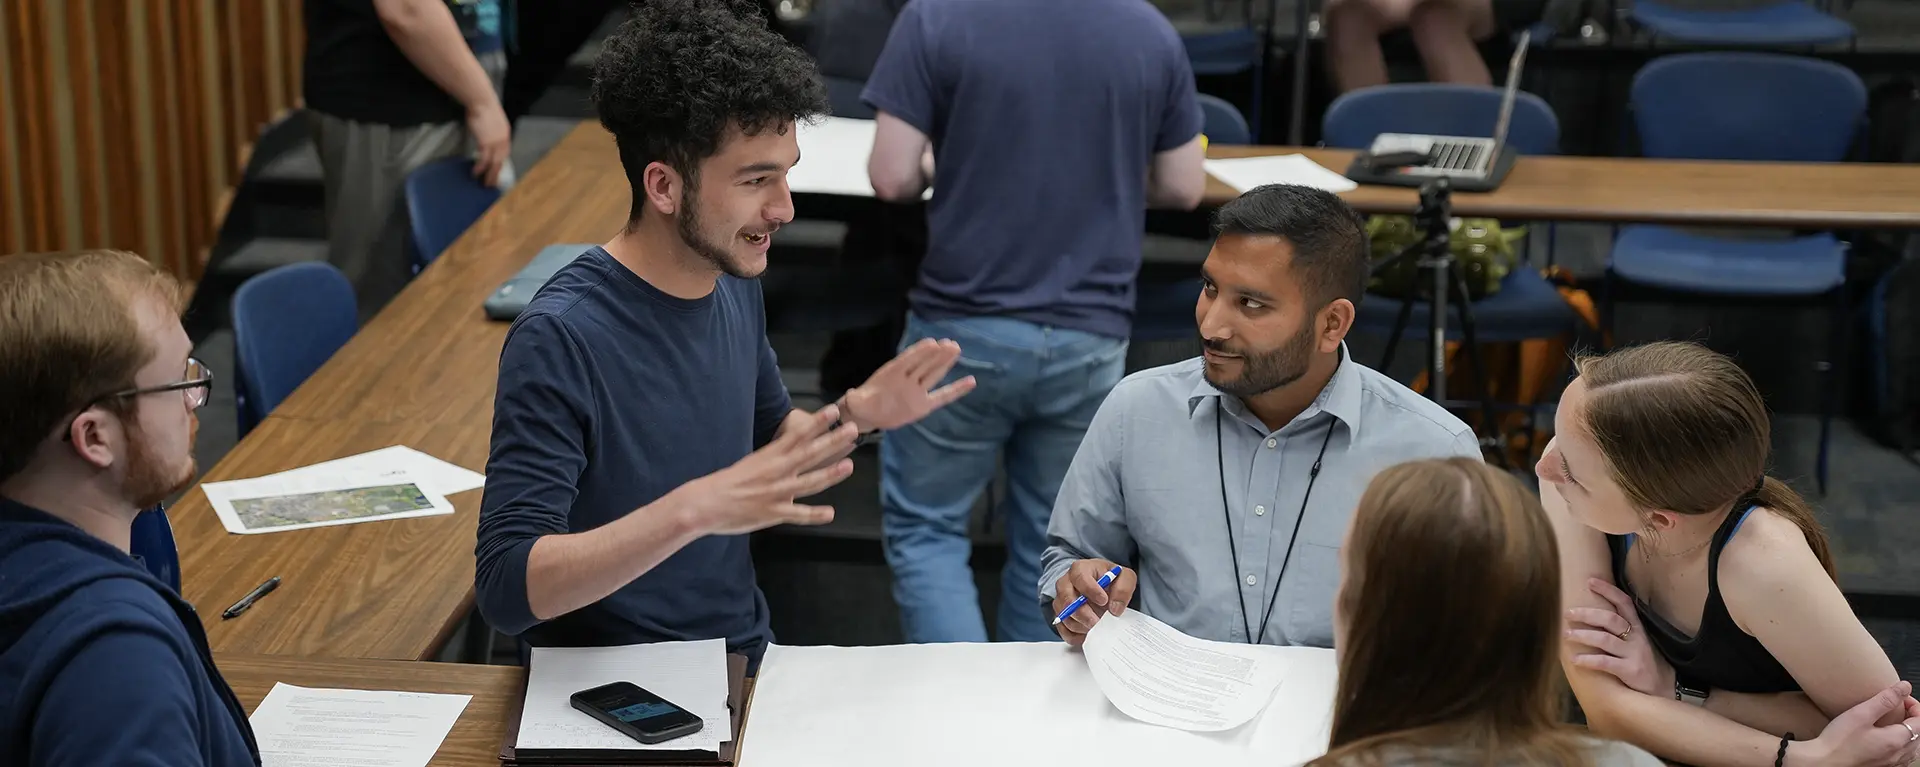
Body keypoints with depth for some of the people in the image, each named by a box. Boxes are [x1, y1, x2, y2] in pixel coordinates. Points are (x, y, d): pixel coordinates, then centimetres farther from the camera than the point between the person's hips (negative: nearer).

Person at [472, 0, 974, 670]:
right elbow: (506, 588, -26)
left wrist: (853, 417, -1)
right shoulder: (559, 339, -21)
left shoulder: (734, 281, 2)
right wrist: (696, 508, -36)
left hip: (749, 658, 7)